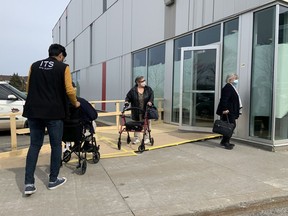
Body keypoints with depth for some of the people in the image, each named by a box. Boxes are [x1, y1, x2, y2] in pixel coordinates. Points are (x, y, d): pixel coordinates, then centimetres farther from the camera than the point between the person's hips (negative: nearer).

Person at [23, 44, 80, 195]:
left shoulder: (34, 66, 12)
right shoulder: (63, 67, -1)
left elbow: (28, 88, 15)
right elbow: (69, 90, -7)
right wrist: (75, 103, 10)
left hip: (34, 111, 4)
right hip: (54, 112, -4)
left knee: (34, 145, 11)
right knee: (56, 145, 9)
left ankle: (29, 183, 5)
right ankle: (53, 180, 18)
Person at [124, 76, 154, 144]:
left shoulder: (148, 89, 0)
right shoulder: (133, 90, -4)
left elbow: (151, 96, -6)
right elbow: (128, 97, 4)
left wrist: (150, 102, -23)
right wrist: (127, 102, -13)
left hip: (146, 111, 0)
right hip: (136, 112, 0)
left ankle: (147, 138, 19)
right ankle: (136, 138, 21)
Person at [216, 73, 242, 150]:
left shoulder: (232, 87, 20)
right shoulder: (228, 87, -14)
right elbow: (224, 99, -22)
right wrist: (225, 109, -27)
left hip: (231, 112, 11)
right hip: (228, 112, -11)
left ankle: (225, 141, 21)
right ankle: (226, 143, -1)